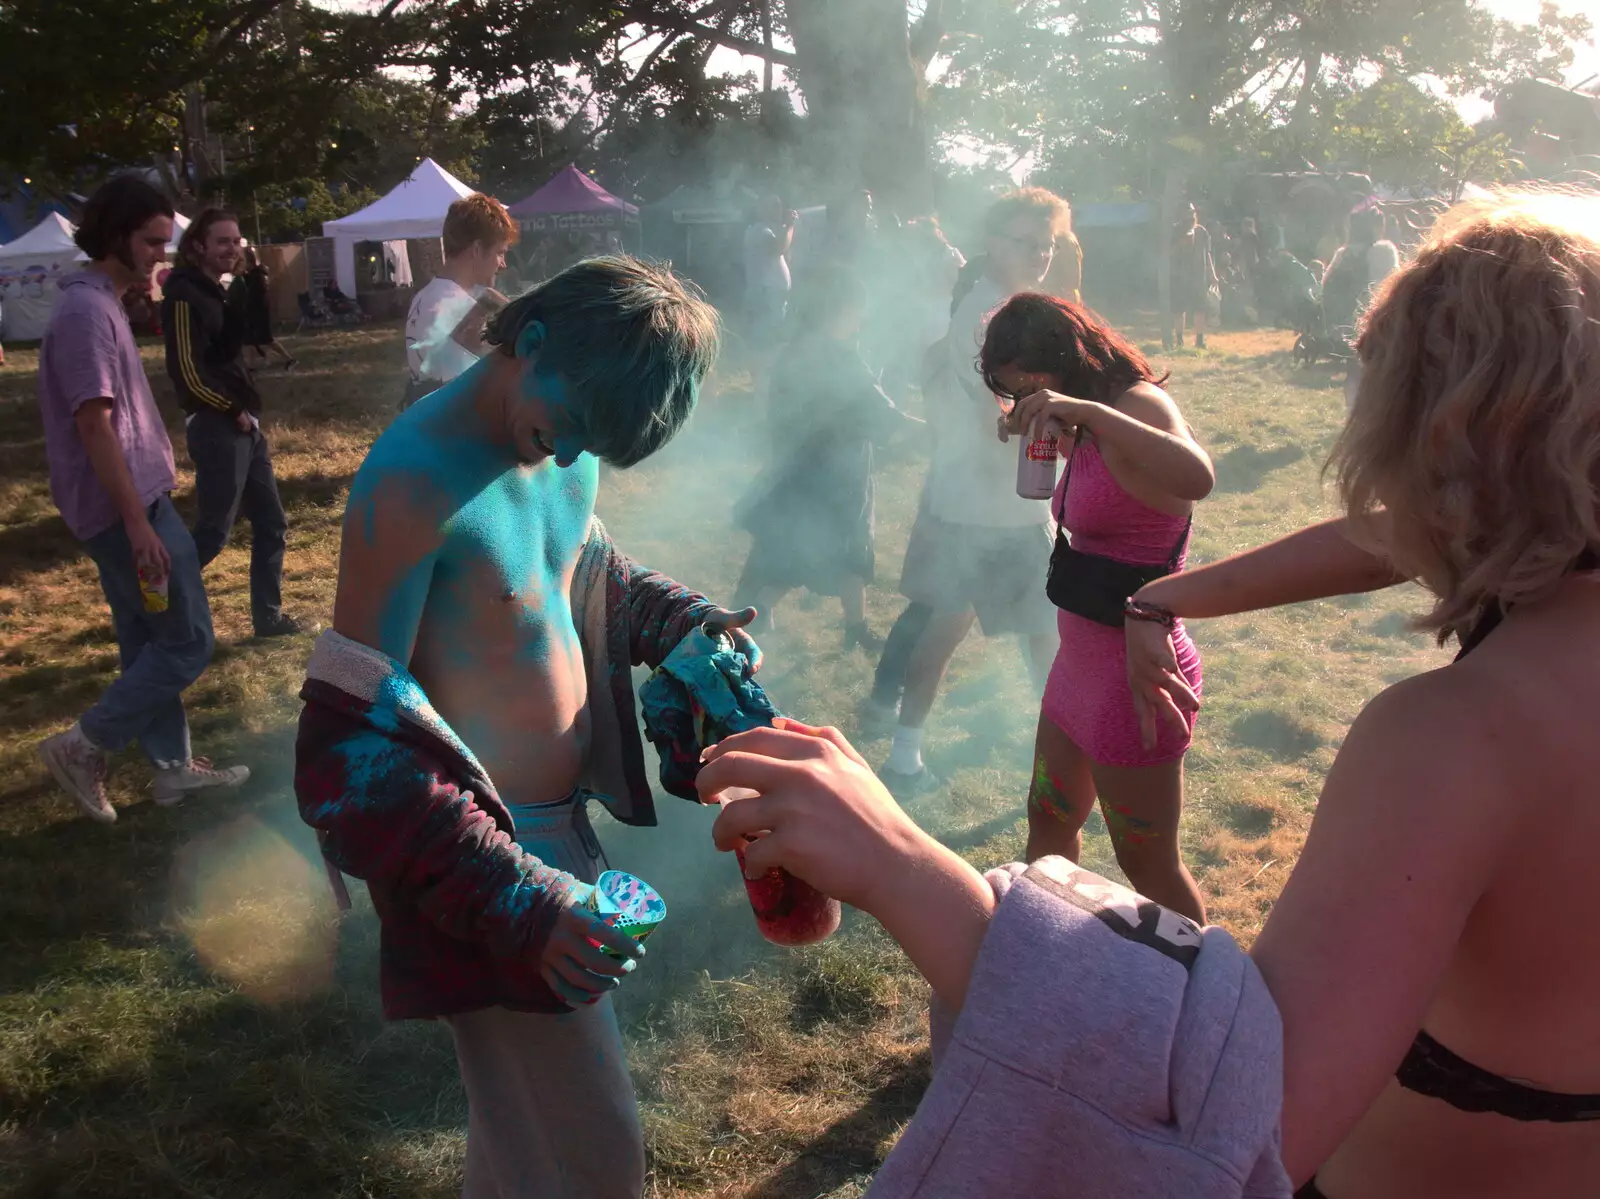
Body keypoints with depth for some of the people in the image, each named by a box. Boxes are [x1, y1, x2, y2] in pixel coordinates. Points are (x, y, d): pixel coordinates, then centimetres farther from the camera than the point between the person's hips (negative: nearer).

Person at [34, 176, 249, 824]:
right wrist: (137, 520, -22)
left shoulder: (100, 303, 14)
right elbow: (94, 425, -22)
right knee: (186, 642, -2)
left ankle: (172, 766, 24)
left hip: (135, 499, 10)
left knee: (148, 643, 14)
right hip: (127, 507, -10)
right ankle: (84, 745, 7)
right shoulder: (86, 312, -17)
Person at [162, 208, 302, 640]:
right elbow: (188, 373, -19)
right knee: (213, 531, -4)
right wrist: (232, 410, -12)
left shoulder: (218, 291, 17)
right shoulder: (185, 296, -14)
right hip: (216, 428, -10)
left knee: (271, 524, 12)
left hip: (243, 426, 10)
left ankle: (268, 618, 20)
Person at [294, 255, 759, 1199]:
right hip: (487, 859, -7)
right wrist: (519, 904, -30)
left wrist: (689, 622, -1)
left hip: (561, 828, 8)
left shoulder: (566, 447, -3)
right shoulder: (415, 482, -26)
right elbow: (354, 747, -26)